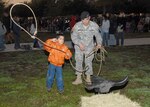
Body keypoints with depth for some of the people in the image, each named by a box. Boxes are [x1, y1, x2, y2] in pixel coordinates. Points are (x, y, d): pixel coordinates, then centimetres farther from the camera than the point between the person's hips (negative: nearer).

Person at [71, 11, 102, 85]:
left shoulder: (94, 25, -15)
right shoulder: (77, 25, -18)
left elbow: (98, 35, 0)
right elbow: (73, 36, -12)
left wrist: (99, 43, -12)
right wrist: (79, 44, -24)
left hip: (89, 47, 0)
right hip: (79, 47, 0)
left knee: (88, 62, 7)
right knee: (78, 61, 5)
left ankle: (88, 78, 23)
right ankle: (78, 78, 17)